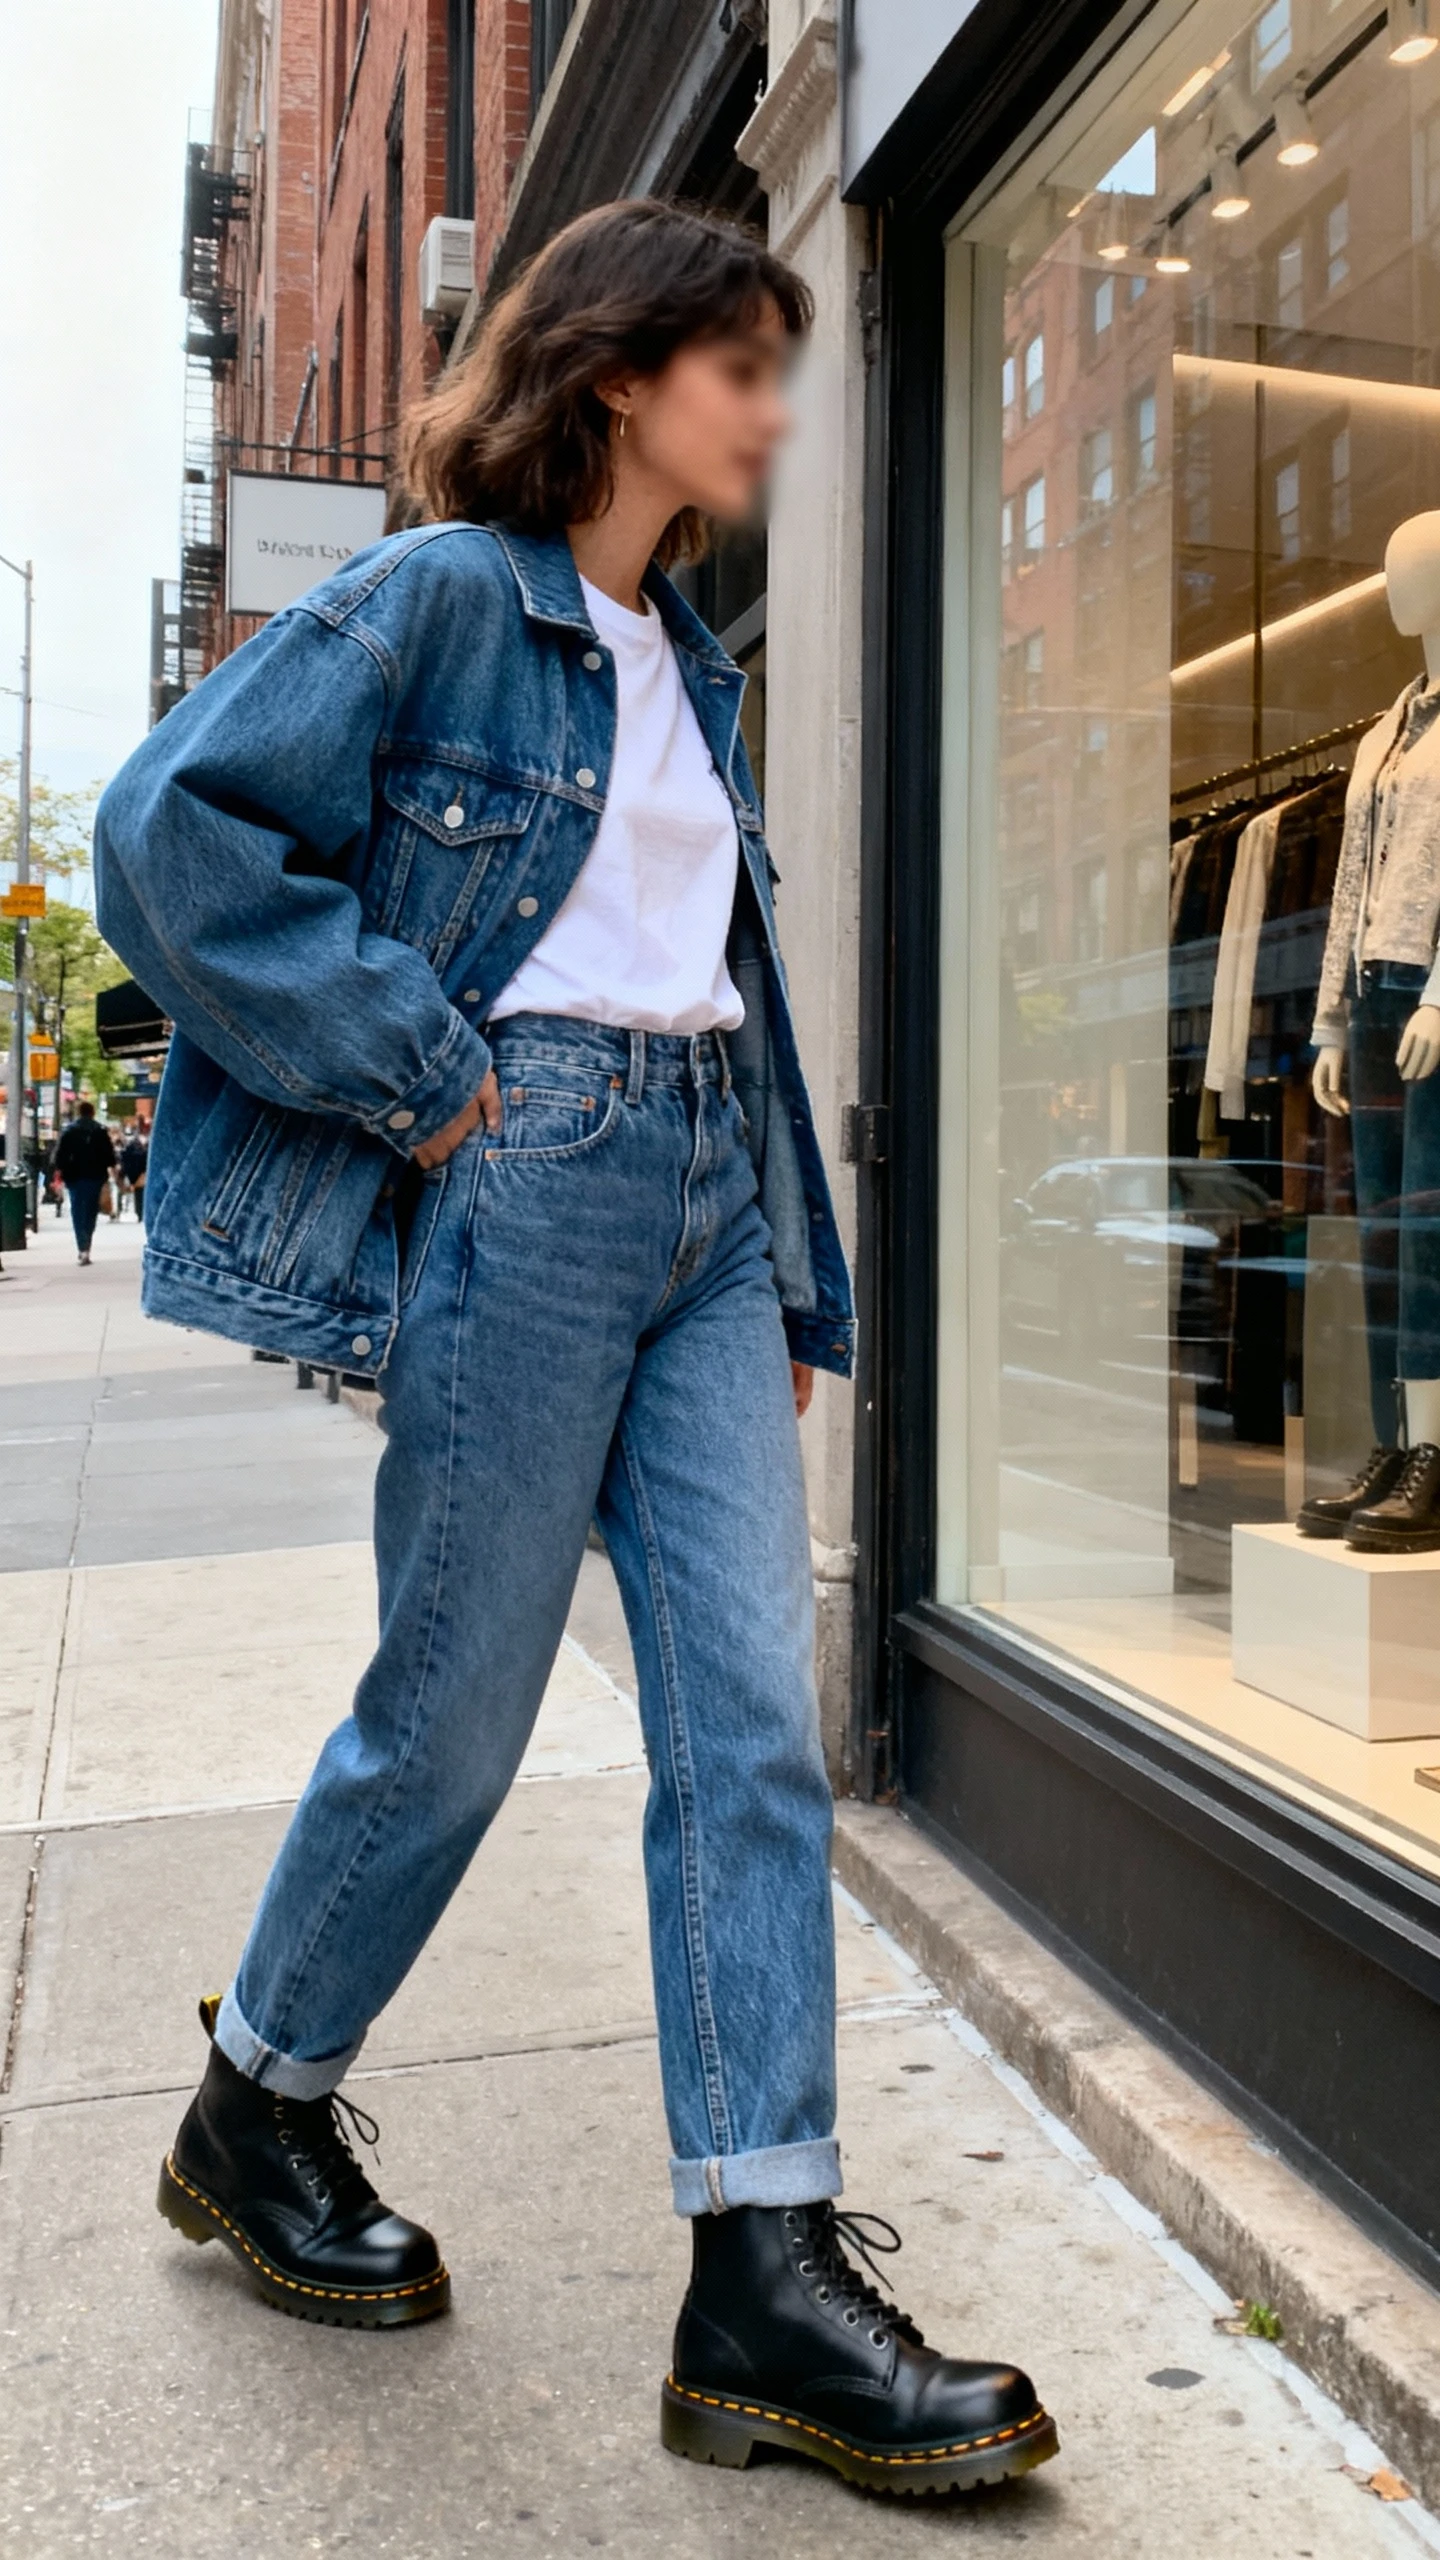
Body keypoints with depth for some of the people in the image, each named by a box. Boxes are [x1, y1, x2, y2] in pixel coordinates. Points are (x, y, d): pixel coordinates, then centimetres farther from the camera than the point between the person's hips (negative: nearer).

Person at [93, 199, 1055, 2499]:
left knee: (757, 1719, -1)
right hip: (530, 1174, -7)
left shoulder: (687, 663, 22)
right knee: (455, 1712, 2)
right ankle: (253, 2119, 29)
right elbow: (172, 828, -12)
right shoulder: (442, 593, -2)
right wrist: (411, 1070, -14)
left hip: (706, 1188, 8)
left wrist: (790, 1269, 18)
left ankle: (767, 2280, 5)